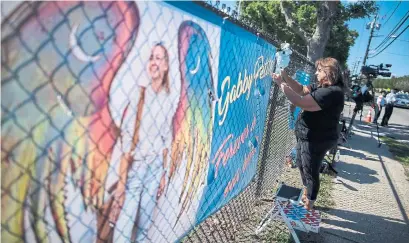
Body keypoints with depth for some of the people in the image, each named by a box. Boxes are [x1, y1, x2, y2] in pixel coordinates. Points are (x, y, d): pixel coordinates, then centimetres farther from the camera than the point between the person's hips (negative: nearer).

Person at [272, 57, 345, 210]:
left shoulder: (332, 92, -26)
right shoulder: (321, 87, 6)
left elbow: (302, 103, -32)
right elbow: (301, 89, 13)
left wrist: (282, 85, -26)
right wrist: (285, 77, -4)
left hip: (316, 140, -10)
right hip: (307, 136, 10)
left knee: (311, 172, 5)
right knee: (302, 166, 25)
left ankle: (308, 206, 24)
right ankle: (306, 195, 47)